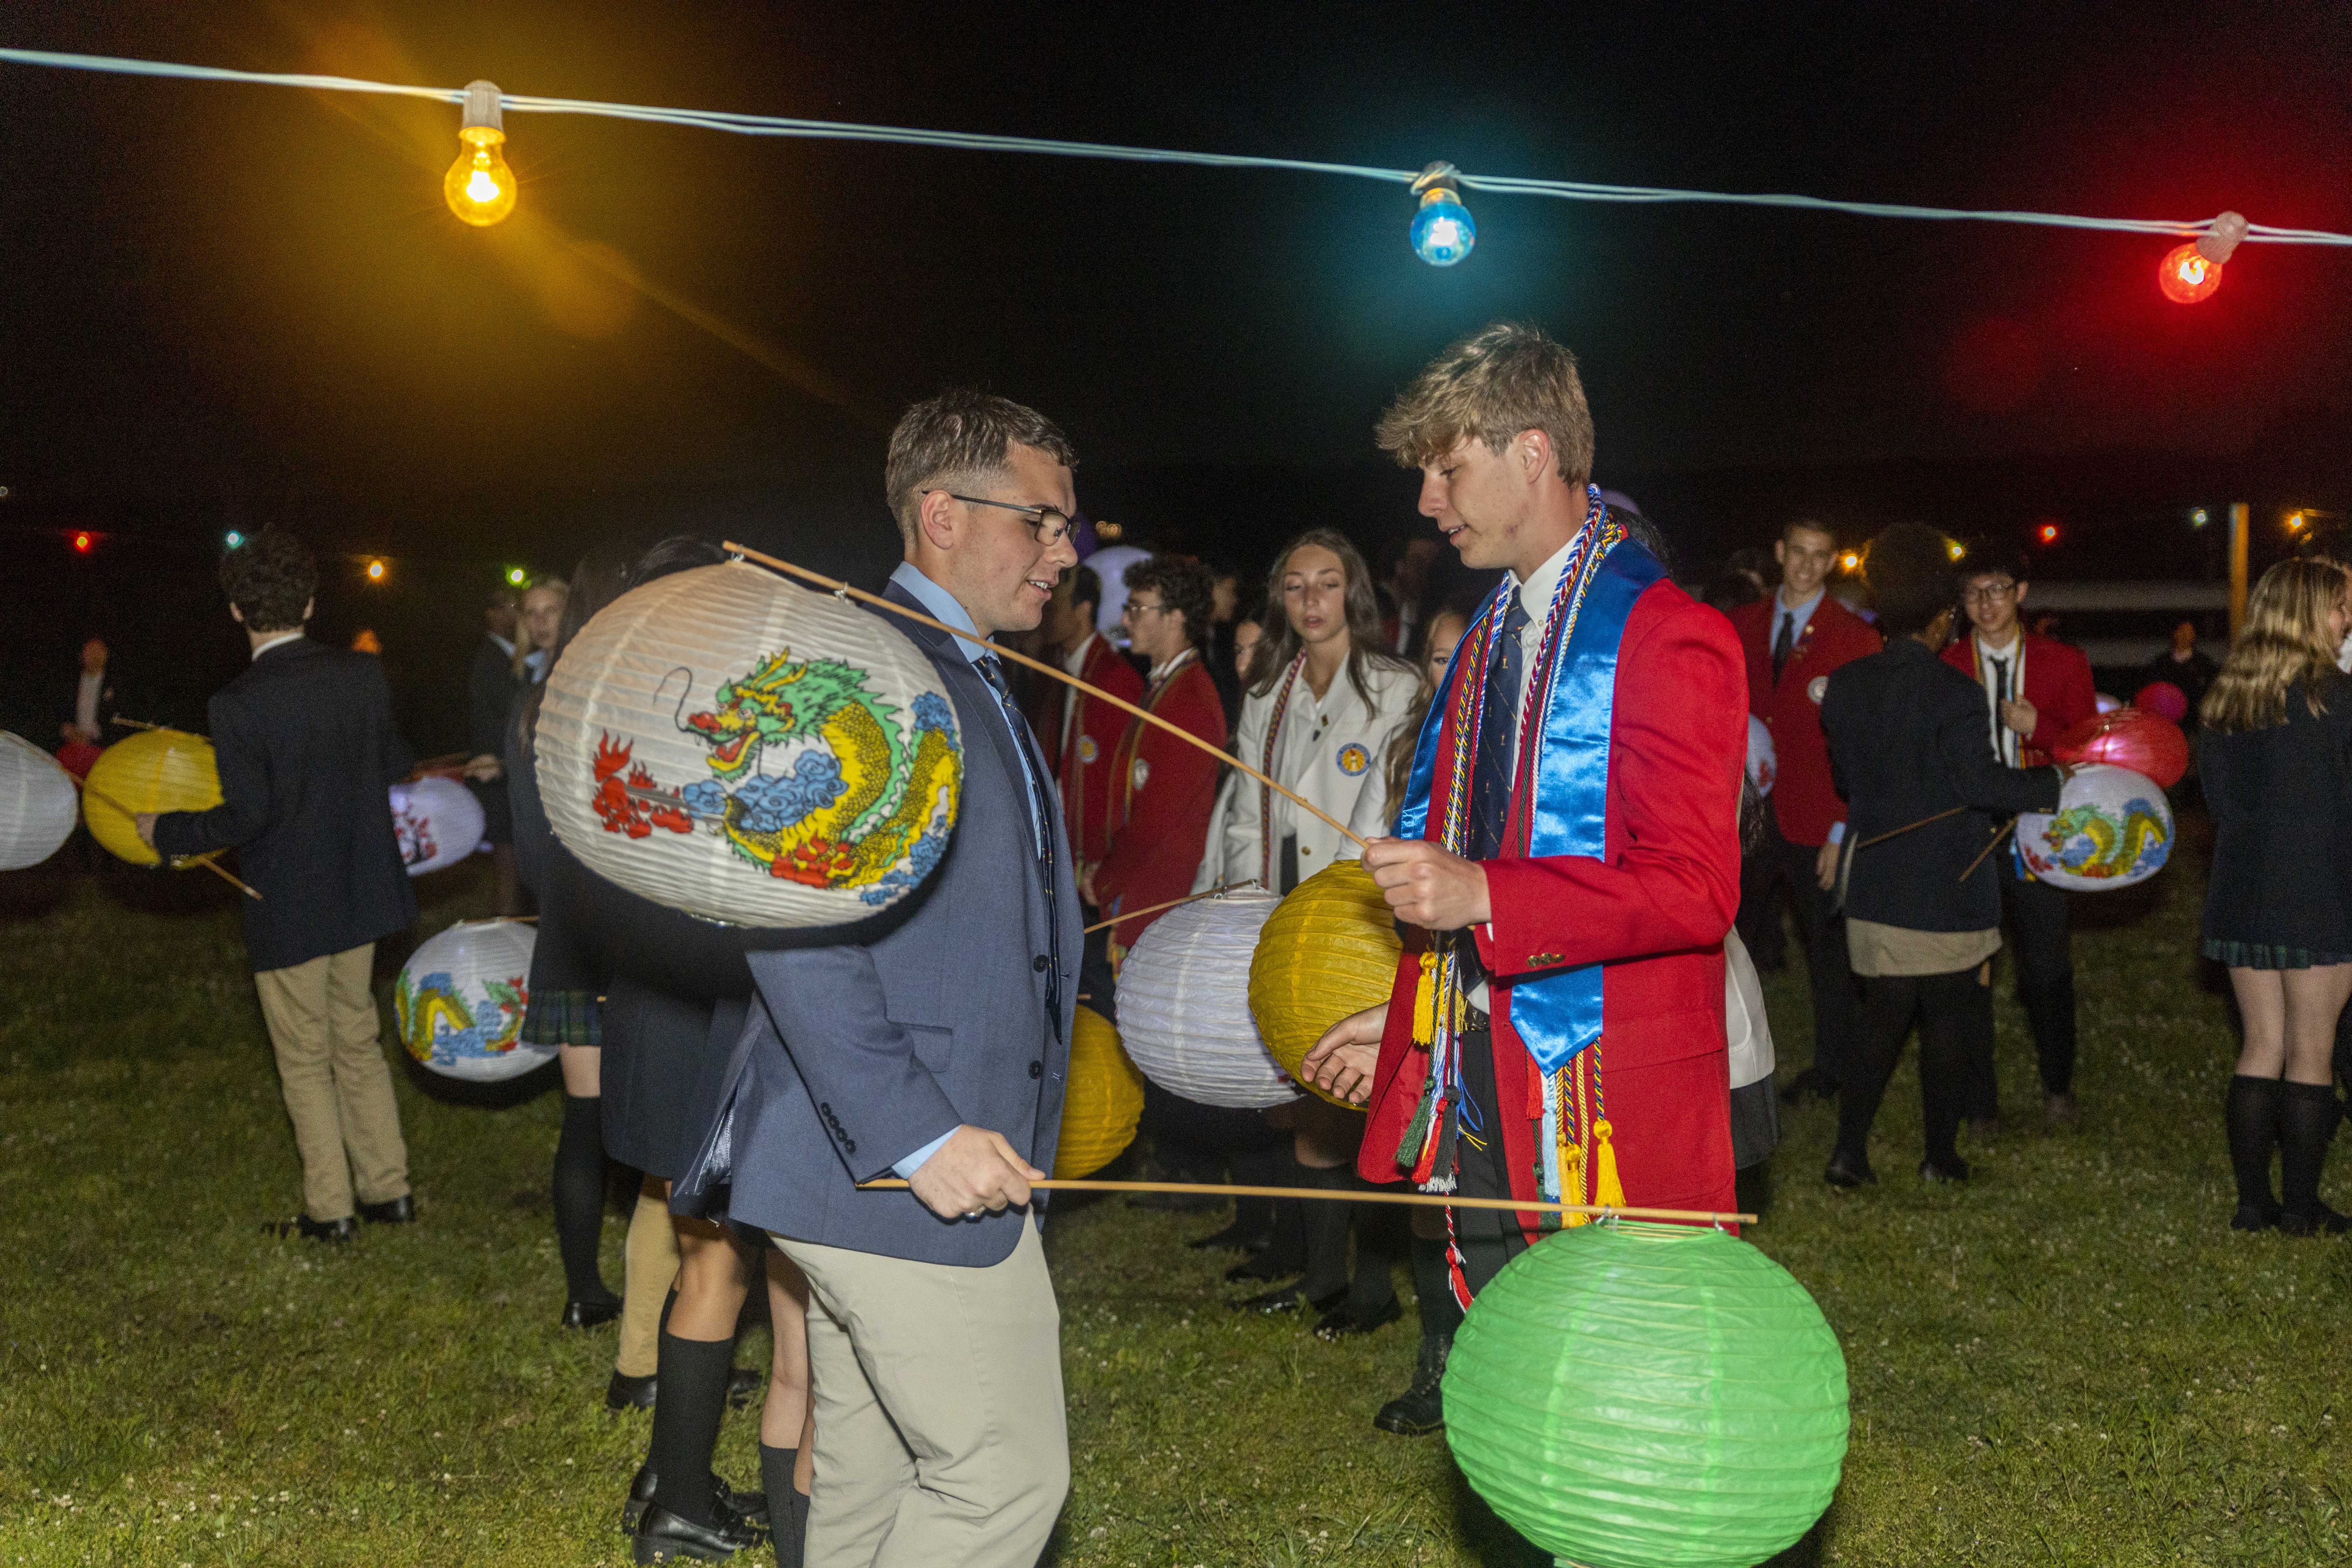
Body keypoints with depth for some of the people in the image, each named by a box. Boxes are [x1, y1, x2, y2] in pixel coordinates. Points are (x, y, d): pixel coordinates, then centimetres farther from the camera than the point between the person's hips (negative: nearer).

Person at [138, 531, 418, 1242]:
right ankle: (388, 1188, 24)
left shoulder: (239, 704, -20)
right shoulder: (363, 675, -4)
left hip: (288, 909, -5)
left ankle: (330, 1208, 17)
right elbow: (398, 766, 7)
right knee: (358, 1042, 20)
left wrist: (165, 830, -3)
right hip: (362, 892, 5)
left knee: (305, 1061, 10)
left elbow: (246, 817, -19)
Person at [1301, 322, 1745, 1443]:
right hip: (1475, 1090, 8)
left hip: (1604, 1101, -8)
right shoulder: (1492, 637, 17)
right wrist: (1412, 1021, 20)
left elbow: (1695, 888, -19)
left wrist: (1486, 897, -25)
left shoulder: (1664, 635, -11)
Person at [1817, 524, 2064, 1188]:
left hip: (1875, 889, 5)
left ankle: (1849, 1151, 4)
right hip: (1945, 892, -5)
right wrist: (2051, 784, -4)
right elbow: (1980, 783, -16)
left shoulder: (1846, 684, 3)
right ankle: (1941, 1156, 17)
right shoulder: (1953, 692, -15)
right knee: (1946, 1025, 8)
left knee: (1881, 1021, 11)